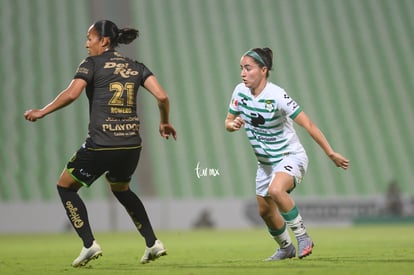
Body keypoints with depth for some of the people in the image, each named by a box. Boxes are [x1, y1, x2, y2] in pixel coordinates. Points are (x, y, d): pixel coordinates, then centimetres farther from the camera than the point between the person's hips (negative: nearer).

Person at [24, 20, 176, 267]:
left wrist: (42, 112, -4)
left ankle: (89, 244, 2)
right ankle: (153, 244, 22)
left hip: (101, 145, -6)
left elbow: (71, 94, -15)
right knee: (121, 189, 32)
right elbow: (162, 96, 2)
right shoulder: (136, 67, 12)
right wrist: (165, 123, 19)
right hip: (132, 145, 6)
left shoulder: (92, 63, -1)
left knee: (66, 187, 15)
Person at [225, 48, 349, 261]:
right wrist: (232, 125, -18)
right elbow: (228, 121, 8)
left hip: (291, 157, -7)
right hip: (265, 162, 7)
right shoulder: (240, 92, -7)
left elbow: (308, 125, -23)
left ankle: (302, 236, -19)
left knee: (275, 190, -36)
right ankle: (286, 248, 40)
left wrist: (331, 153, -24)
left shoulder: (277, 96, -25)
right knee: (265, 211, 14)